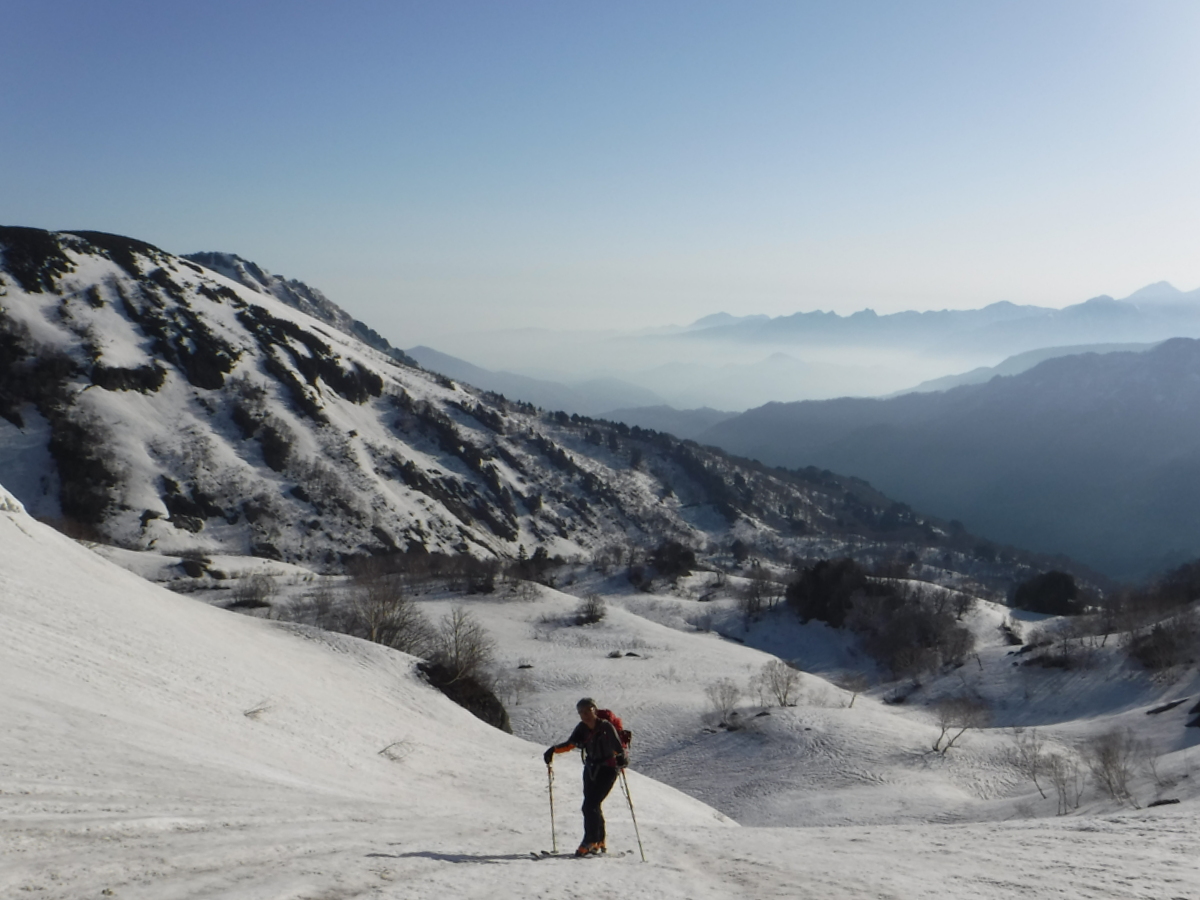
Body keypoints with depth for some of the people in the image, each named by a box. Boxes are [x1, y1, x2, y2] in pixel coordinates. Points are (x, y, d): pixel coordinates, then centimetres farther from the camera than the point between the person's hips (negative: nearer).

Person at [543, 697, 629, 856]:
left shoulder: (606, 727, -17)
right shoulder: (582, 728, 0)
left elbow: (618, 746, -22)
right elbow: (570, 744, 2)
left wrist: (622, 758, -43)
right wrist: (553, 750, -13)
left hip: (608, 769, -6)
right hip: (591, 769, 6)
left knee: (590, 805, -14)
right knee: (592, 806, 7)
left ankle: (590, 842, -8)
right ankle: (599, 842, 19)